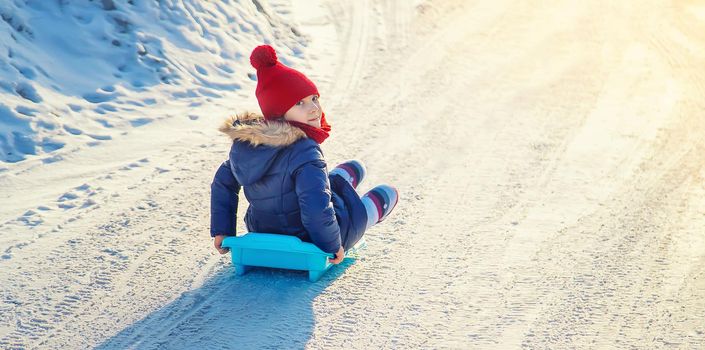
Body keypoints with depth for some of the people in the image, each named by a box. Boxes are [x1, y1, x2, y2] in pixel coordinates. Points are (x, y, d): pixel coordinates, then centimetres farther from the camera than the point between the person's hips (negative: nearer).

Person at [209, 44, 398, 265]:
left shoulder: (243, 143, -9)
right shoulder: (304, 153, -34)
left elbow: (223, 183, 4)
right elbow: (317, 209, -42)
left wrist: (222, 231, 12)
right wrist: (332, 245, -24)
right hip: (308, 238, -8)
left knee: (355, 168, 27)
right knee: (387, 193, 18)